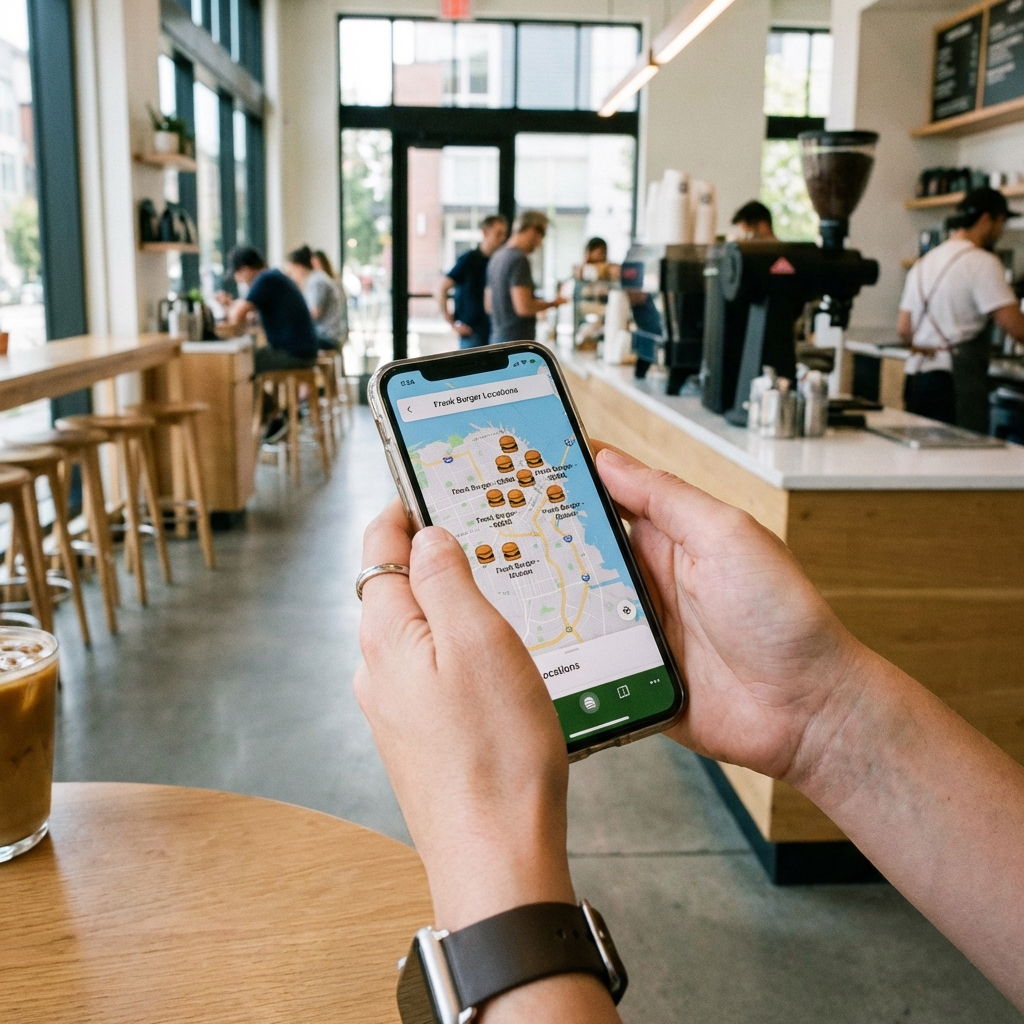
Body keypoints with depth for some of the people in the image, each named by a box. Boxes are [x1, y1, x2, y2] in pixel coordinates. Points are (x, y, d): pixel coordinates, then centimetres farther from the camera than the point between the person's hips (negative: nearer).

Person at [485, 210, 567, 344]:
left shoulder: (497, 257, 14)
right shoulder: (519, 260, -15)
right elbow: (524, 307, -23)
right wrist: (551, 303, -7)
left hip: (497, 338, 10)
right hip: (517, 340, -10)